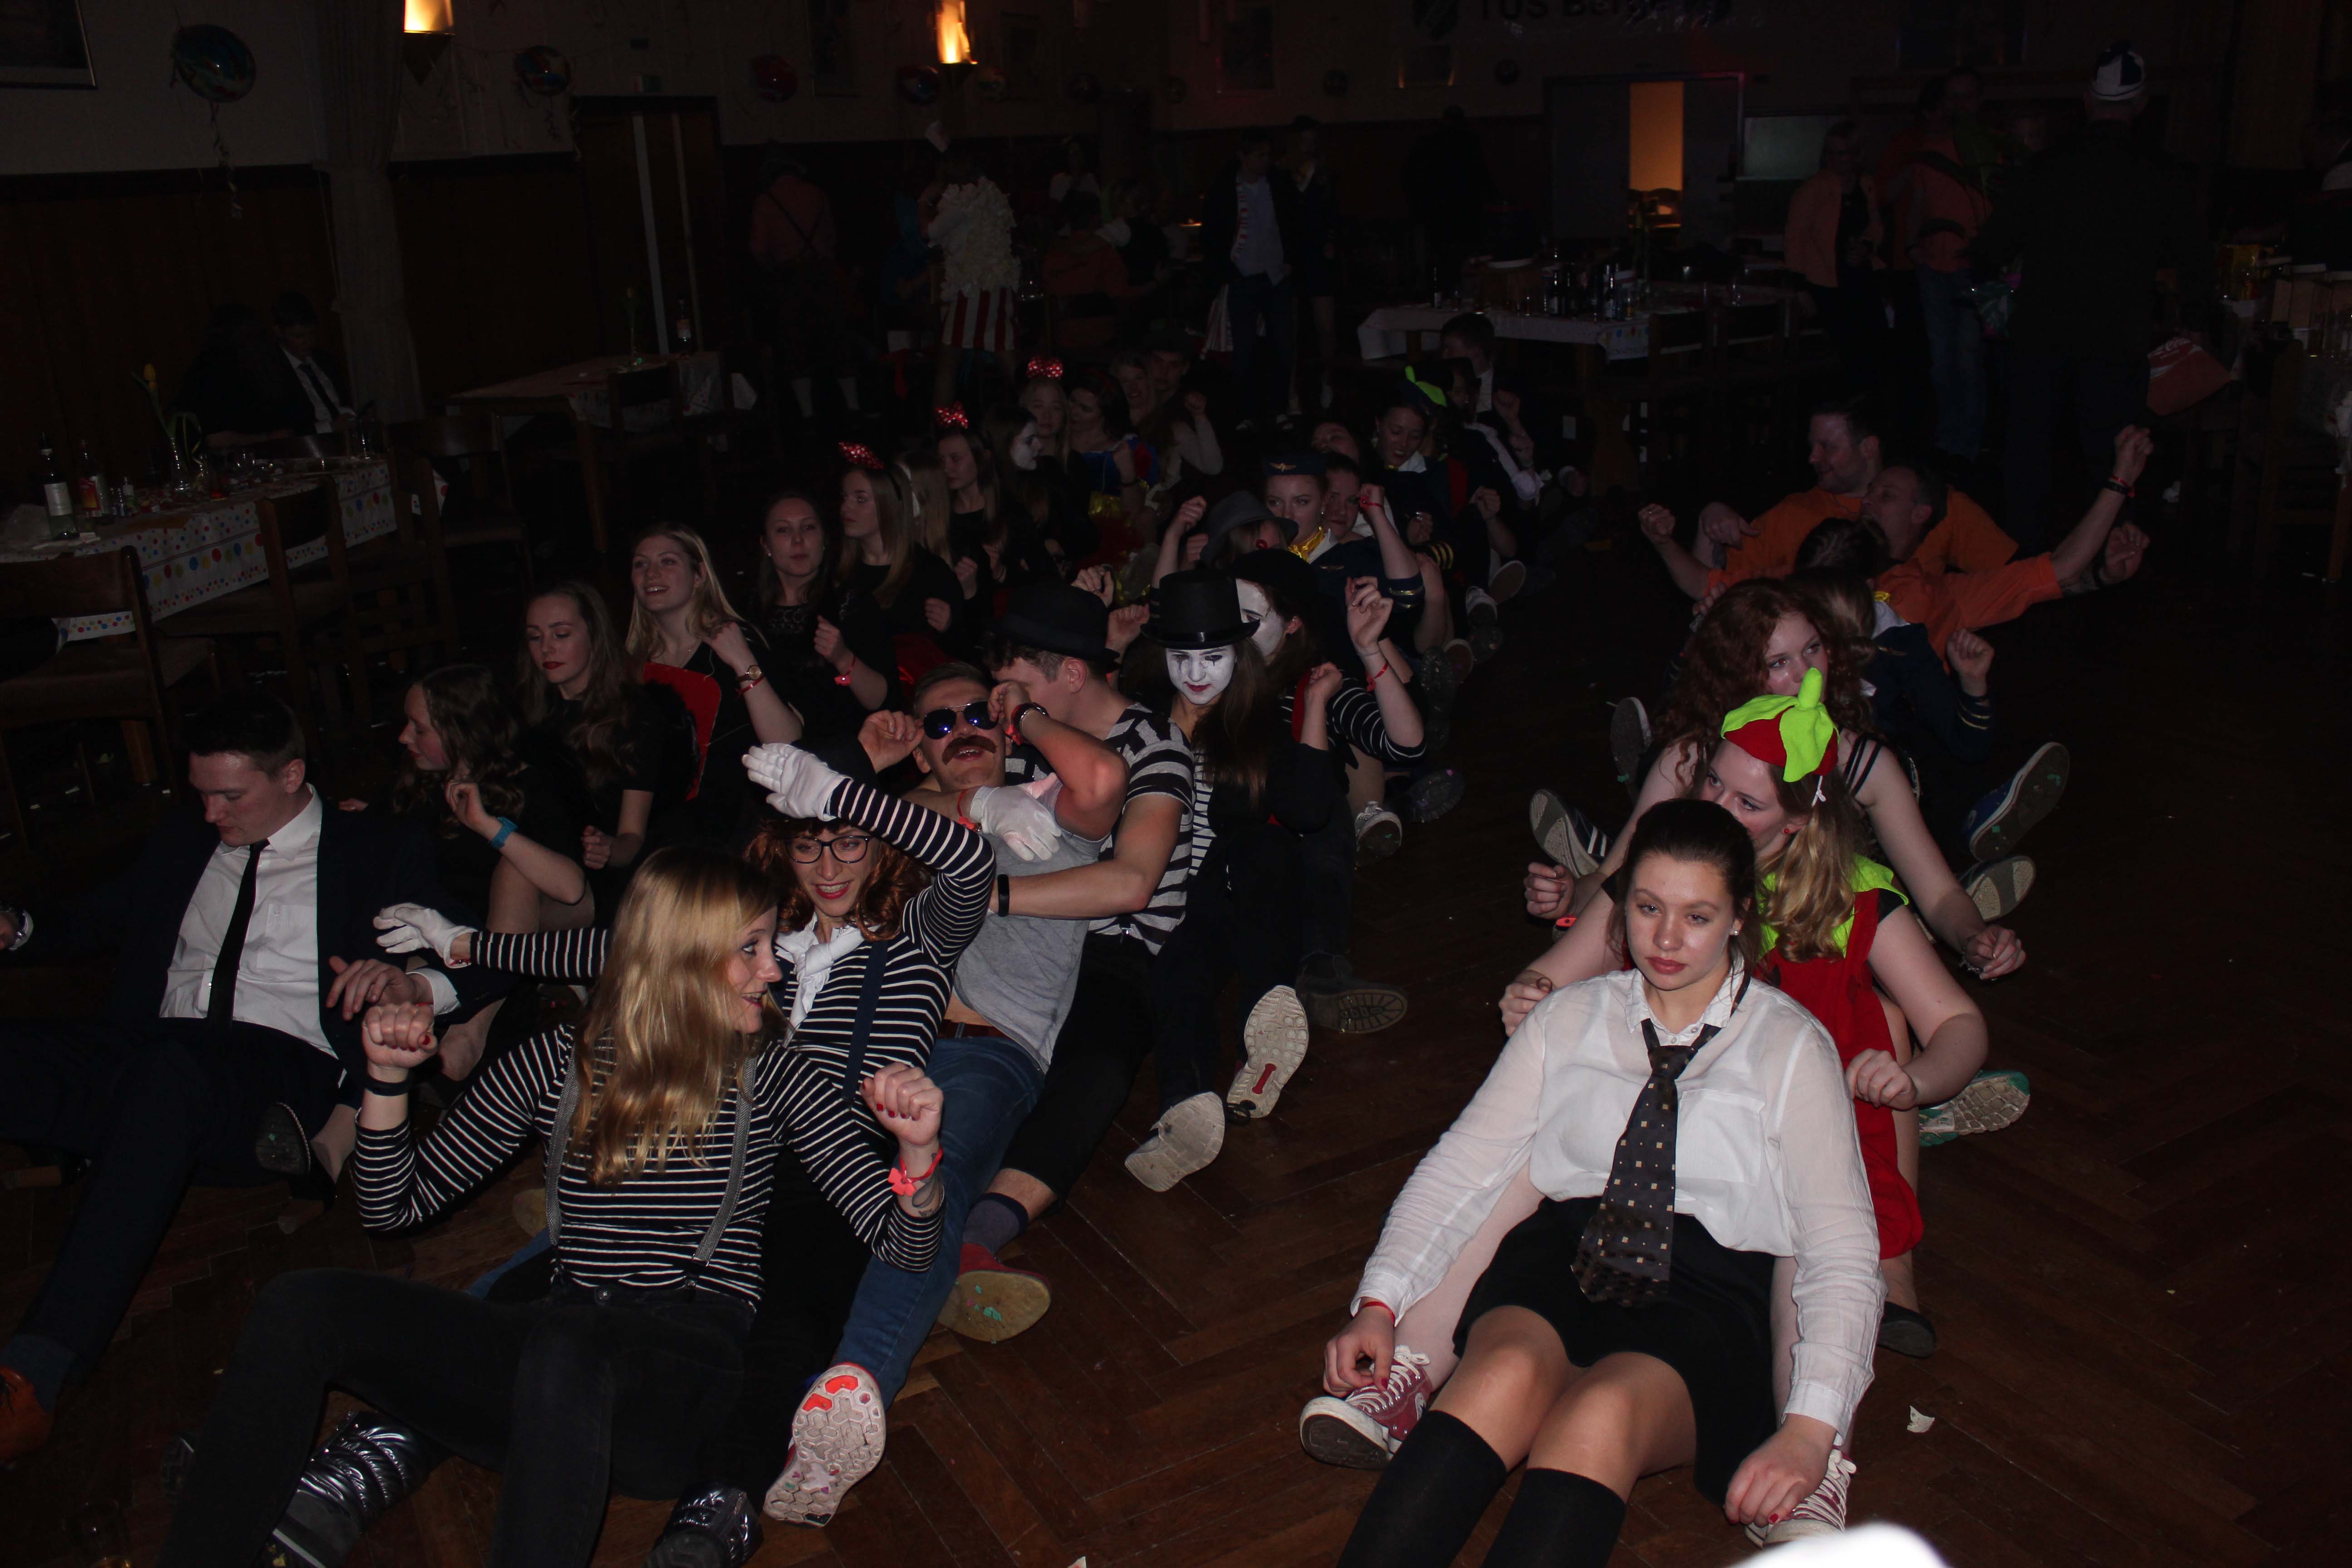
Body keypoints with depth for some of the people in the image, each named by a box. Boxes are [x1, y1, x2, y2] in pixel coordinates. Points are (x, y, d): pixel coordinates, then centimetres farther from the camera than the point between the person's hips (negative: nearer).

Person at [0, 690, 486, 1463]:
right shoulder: (183, 840, 27)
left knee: (172, 1067, -39)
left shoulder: (379, 849, 12)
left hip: (287, 1073, -5)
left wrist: (409, 983, -19)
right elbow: (96, 919, 36)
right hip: (153, 1059, 5)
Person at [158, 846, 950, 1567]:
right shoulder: (559, 1064, 11)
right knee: (301, 1305, -15)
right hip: (558, 1352, 4)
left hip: (696, 1368, -3)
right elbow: (397, 1204, 16)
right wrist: (389, 1077, 0)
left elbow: (904, 1241, 0)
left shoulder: (772, 1076, 5)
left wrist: (917, 1151, -21)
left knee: (566, 1344, -38)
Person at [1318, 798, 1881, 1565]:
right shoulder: (1568, 1019, 16)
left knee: (1605, 1412, -37)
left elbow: (1842, 1250, 2)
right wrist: (1379, 1302, -4)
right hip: (1562, 1258, 2)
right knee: (1509, 1372, -35)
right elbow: (1462, 1166, 12)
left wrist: (1811, 1428, -14)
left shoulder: (1790, 1046, 9)